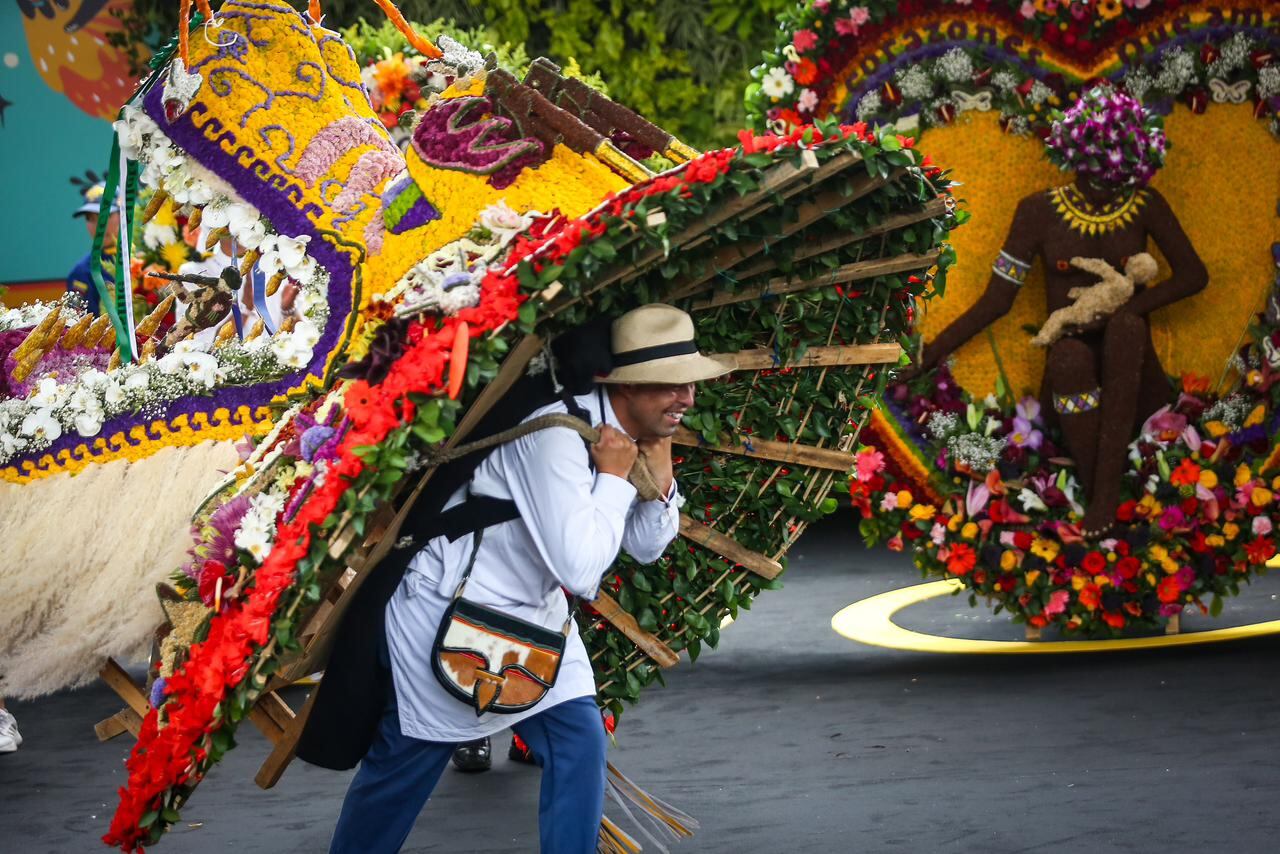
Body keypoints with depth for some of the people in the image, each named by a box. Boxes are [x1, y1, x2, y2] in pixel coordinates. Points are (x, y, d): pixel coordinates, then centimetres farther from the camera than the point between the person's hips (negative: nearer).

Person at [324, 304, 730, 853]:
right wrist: (613, 477, -25)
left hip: (531, 617, 8)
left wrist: (660, 477, -8)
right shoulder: (557, 434, -30)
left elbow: (648, 547, 9)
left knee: (581, 743, -1)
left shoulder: (631, 437, -2)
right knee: (407, 763, 7)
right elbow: (580, 570, -34)